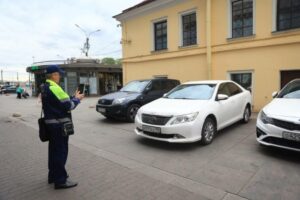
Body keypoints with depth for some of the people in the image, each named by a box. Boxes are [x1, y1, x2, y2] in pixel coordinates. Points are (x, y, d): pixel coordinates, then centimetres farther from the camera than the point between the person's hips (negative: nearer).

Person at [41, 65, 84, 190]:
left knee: (54, 150, 19)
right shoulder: (54, 88, -19)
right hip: (59, 125, -10)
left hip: (51, 123, 10)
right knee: (61, 151, -2)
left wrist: (73, 97, 4)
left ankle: (53, 176, 32)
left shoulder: (45, 88, 13)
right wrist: (77, 98, -3)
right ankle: (60, 180, 7)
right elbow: (68, 106, -20)